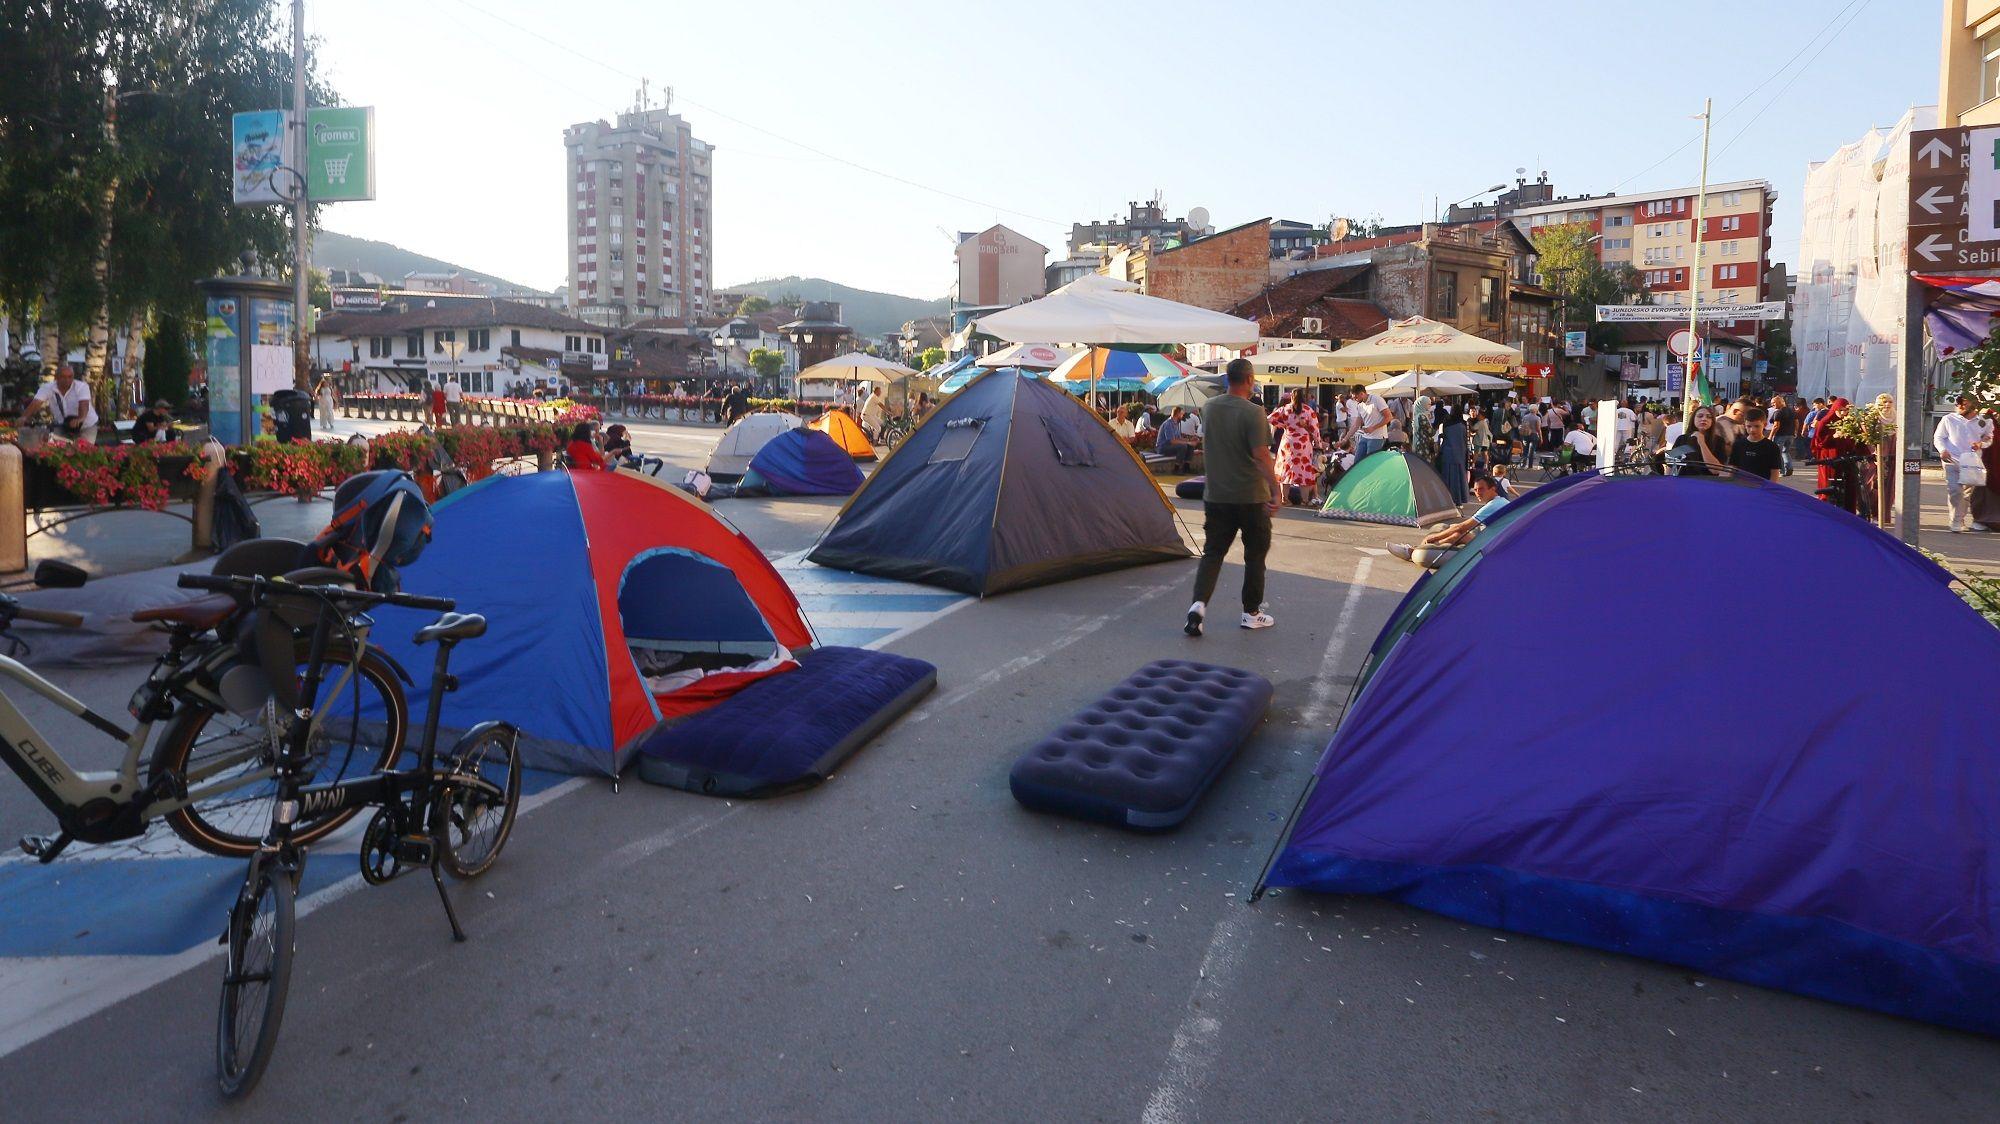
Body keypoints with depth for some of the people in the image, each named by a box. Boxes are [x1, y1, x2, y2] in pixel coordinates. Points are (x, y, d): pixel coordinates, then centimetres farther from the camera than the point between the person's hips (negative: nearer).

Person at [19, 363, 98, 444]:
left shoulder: (82, 386, -18)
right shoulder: (47, 388, -10)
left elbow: (84, 405, -33)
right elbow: (35, 404, -21)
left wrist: (80, 419, -54)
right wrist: (24, 417, -39)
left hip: (87, 426, -3)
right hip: (61, 426, 3)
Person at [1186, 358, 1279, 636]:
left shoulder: (1209, 407, 3)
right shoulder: (1253, 412, -16)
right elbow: (1262, 456, -22)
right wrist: (1275, 490, -21)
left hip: (1216, 496, 5)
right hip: (1251, 498, -4)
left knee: (1212, 551, 9)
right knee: (1255, 555, 11)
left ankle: (1199, 603, -12)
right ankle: (1252, 613, 18)